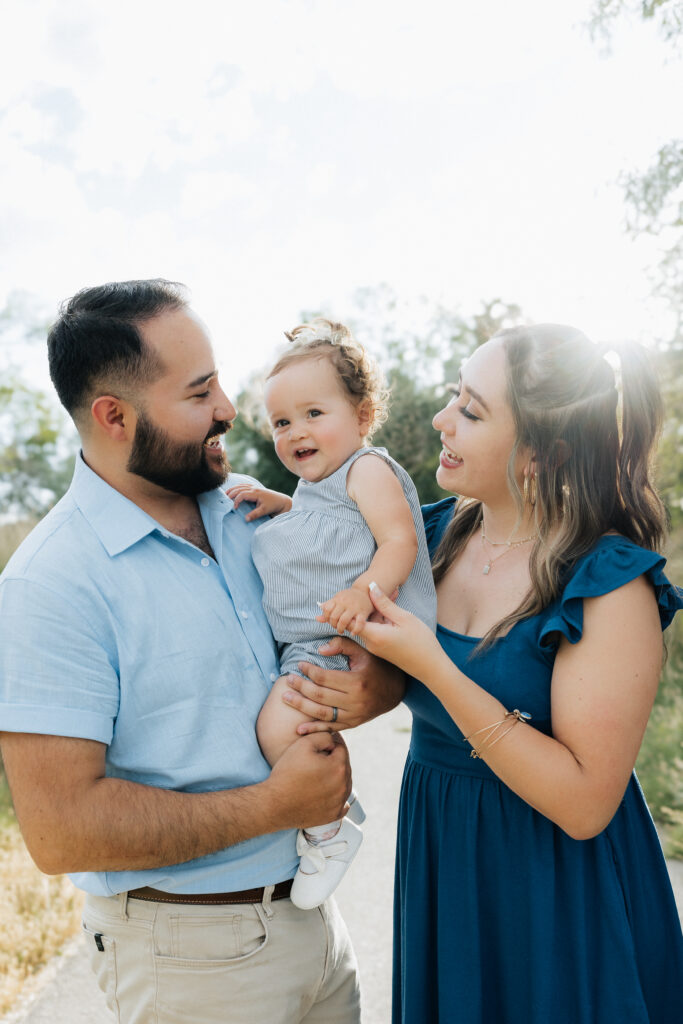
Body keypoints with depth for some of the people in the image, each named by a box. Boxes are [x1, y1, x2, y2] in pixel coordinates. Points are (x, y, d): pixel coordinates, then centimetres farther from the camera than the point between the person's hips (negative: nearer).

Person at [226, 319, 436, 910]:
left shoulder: (368, 468, -9)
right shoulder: (317, 484, 19)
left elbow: (399, 540, -19)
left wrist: (365, 592, -36)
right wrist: (276, 501, 20)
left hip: (338, 640, -11)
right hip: (297, 640, 11)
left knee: (279, 727, -24)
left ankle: (331, 825, 0)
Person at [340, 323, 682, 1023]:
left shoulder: (611, 583, -22)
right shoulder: (437, 532, -4)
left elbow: (585, 803, -25)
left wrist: (432, 665, -28)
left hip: (559, 894, -5)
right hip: (439, 861, 6)